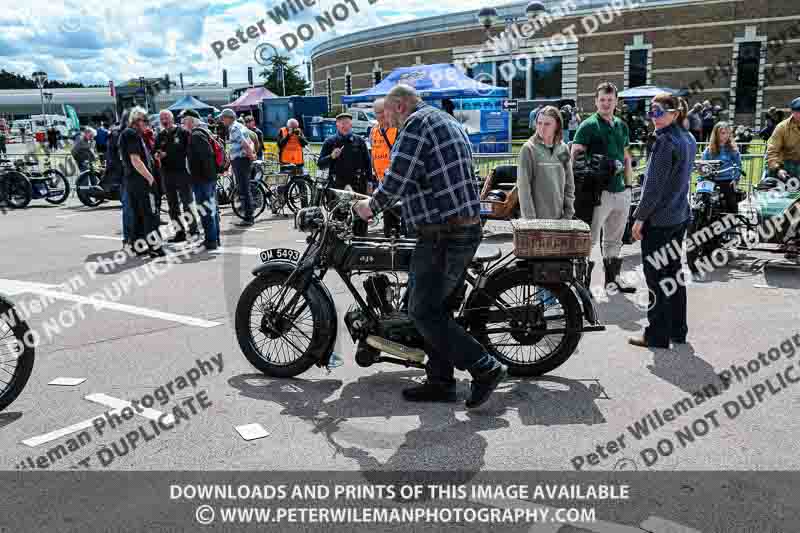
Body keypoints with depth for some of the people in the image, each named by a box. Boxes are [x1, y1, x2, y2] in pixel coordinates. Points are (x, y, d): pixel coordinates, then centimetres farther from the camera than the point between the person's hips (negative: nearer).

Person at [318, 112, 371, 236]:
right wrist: (331, 156, -12)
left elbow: (368, 163, 13)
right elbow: (320, 164, 5)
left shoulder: (359, 141, 11)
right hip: (337, 184, -1)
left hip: (357, 184, 1)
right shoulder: (330, 142, 8)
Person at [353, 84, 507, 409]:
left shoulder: (416, 123, -8)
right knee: (437, 308, 14)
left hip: (441, 235, -10)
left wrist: (371, 205, -1)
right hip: (468, 229, 10)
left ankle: (485, 368, -2)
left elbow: (397, 180, -18)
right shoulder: (447, 122, 22)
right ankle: (440, 381, 20)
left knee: (424, 312, -4)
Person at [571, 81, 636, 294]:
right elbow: (575, 156, -11)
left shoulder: (621, 125, 16)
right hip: (598, 191, -7)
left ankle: (613, 278, 28)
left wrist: (629, 185, 16)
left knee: (614, 240, 16)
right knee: (590, 240, -4)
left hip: (621, 191, 7)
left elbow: (626, 157, 22)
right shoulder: (588, 125, -5)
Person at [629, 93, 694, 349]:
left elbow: (654, 186, -19)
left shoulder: (666, 141, -18)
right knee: (674, 274, 16)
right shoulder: (689, 138, 10)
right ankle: (677, 330, 26)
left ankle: (657, 336, 8)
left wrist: (640, 217, -14)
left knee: (656, 278, 0)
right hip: (680, 217, 9)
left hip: (659, 220, -9)